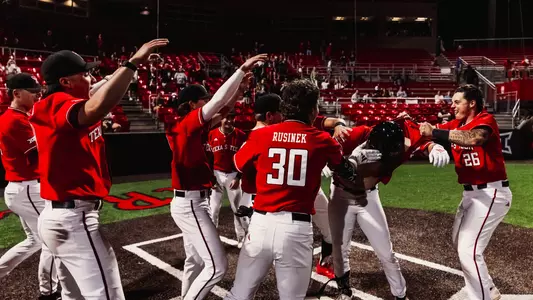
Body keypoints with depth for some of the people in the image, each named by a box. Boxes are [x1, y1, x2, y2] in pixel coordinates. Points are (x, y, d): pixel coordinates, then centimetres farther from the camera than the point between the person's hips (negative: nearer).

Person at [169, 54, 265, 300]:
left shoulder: (191, 127, 9)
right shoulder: (188, 123, -15)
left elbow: (223, 110, 13)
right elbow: (218, 101, -24)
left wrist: (240, 86, 6)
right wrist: (242, 68, -20)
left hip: (190, 202, 10)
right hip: (190, 204, -10)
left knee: (195, 261, 21)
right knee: (217, 265, -6)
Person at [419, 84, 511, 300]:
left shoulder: (485, 119, -14)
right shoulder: (455, 125, 10)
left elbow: (473, 138, -36)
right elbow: (428, 130, 0)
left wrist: (434, 132, -37)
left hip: (491, 193, -10)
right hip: (471, 193, 10)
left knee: (468, 251, -14)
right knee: (459, 243, 23)